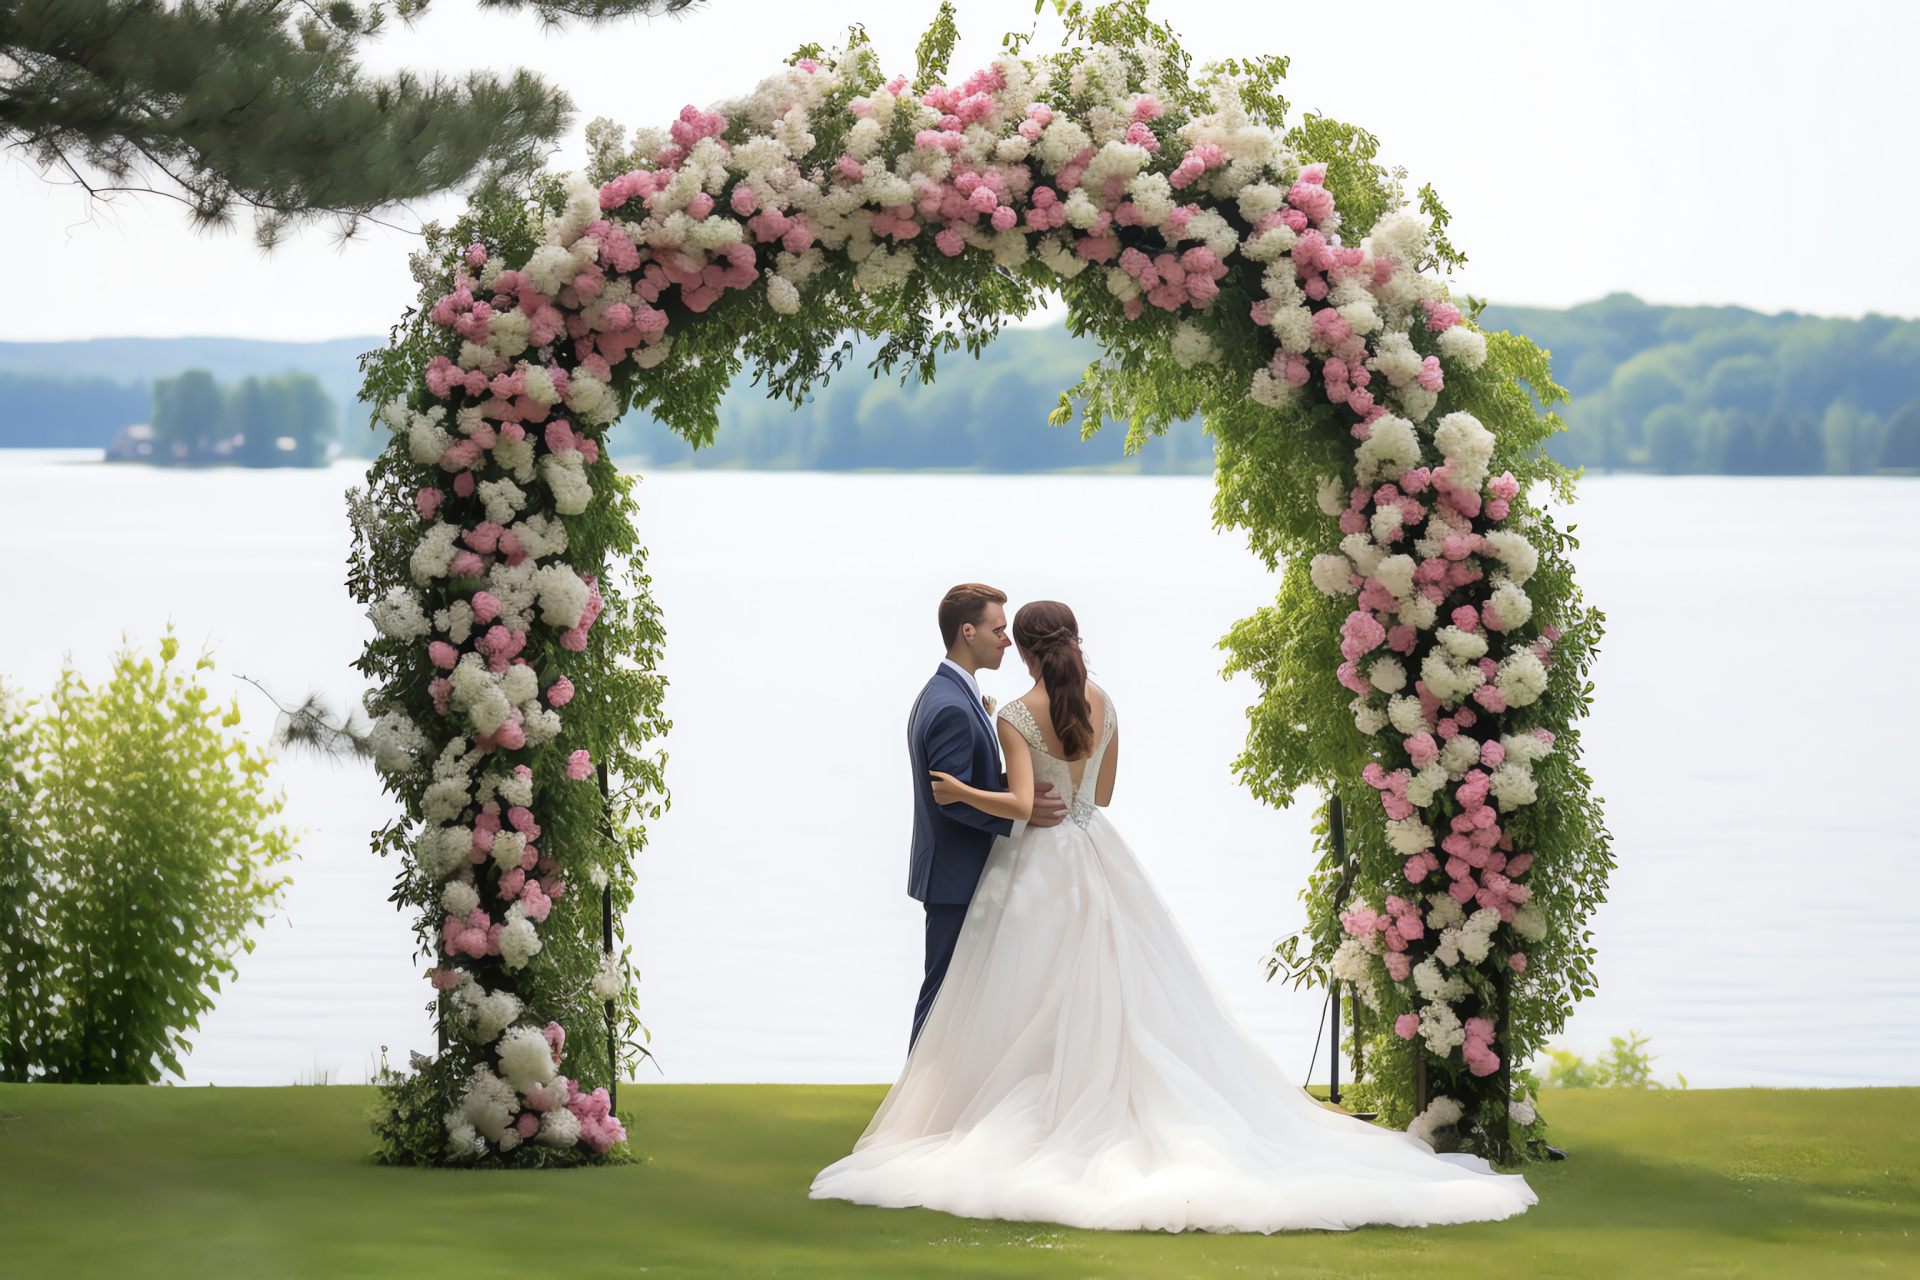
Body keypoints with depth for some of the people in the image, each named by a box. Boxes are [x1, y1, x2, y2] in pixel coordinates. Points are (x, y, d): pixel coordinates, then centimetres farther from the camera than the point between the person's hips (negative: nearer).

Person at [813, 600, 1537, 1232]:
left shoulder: (1016, 717, -13)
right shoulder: (1101, 704, 4)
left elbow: (1021, 804, -22)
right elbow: (1103, 793, 12)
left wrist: (958, 792, -8)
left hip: (1035, 868, -5)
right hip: (1094, 860, 5)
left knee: (1027, 1010, 0)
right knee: (1122, 998, 7)